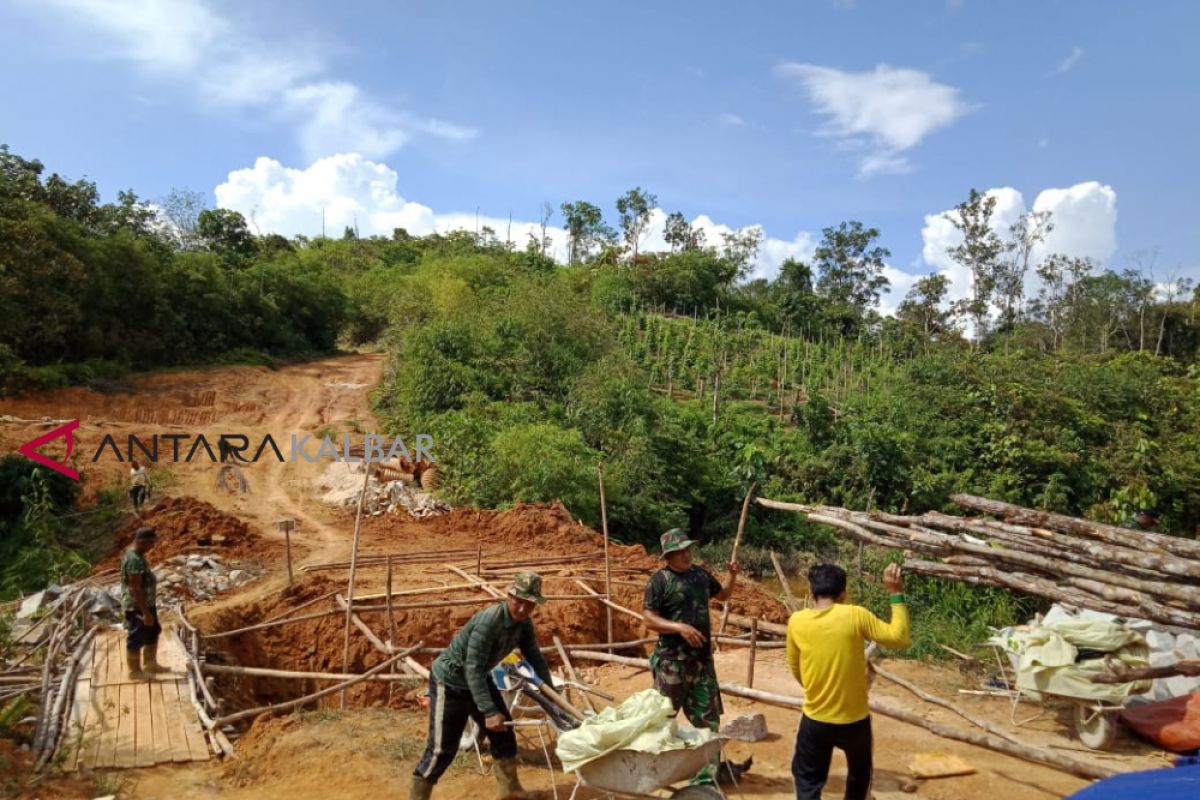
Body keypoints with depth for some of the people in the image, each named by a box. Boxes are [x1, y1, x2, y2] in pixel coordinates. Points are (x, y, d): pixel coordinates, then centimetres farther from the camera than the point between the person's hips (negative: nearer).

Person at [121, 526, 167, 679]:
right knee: (136, 638, 5)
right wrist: (145, 612, -25)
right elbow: (135, 588, -27)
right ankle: (134, 671, 19)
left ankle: (150, 664, 35)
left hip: (146, 603, 10)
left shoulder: (138, 555, 6)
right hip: (136, 606, -10)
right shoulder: (134, 559, -26)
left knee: (153, 633, 21)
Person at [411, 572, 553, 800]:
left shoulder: (524, 623, -10)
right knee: (442, 748, -8)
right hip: (450, 682, -8)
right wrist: (489, 711, -36)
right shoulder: (488, 621, -34)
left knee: (503, 733, 14)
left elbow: (535, 657, 6)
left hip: (480, 679, 8)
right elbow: (473, 670, -34)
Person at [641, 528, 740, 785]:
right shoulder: (660, 580, -12)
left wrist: (733, 577, 5)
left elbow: (723, 594, 24)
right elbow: (649, 619, -16)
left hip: (702, 658, 6)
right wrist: (680, 627, -27)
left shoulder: (701, 574, 6)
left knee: (707, 718, 10)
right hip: (672, 660, -5)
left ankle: (707, 771, 21)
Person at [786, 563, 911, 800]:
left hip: (815, 719, 1)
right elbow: (900, 638, -8)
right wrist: (897, 593, -5)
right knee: (859, 773, 27)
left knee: (807, 778, 17)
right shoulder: (855, 616, -16)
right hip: (854, 719, -1)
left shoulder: (796, 621, -7)